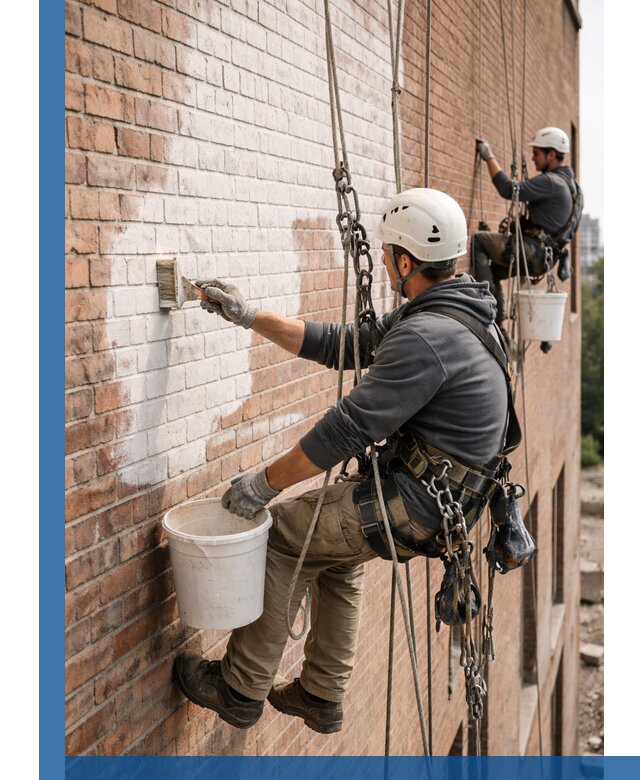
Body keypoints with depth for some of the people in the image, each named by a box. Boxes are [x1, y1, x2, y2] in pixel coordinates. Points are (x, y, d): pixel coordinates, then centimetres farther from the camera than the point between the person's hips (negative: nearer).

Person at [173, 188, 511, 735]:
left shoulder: (424, 338, -25)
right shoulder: (454, 314, 9)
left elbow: (350, 427, -25)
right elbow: (340, 345, 12)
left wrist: (265, 483, -15)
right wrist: (250, 317, 10)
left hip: (416, 505, -10)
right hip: (441, 495, 10)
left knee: (282, 532, 1)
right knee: (332, 554, 26)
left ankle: (240, 690, 15)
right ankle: (322, 697, 35)